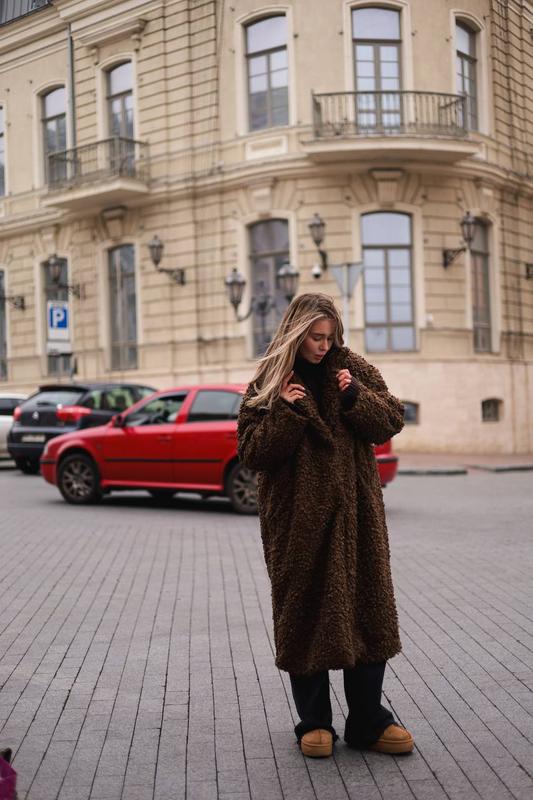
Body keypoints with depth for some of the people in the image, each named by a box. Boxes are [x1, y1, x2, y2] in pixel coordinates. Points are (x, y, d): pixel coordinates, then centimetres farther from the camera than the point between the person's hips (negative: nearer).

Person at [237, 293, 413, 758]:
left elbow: (392, 421, 4)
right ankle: (314, 723, 18)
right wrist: (285, 413, -17)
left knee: (367, 609, 5)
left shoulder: (353, 370, 7)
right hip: (298, 519, -2)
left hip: (355, 513, 2)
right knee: (305, 615, 4)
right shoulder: (267, 384, 0)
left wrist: (356, 397, -11)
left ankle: (368, 723, 17)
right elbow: (251, 452, -4)